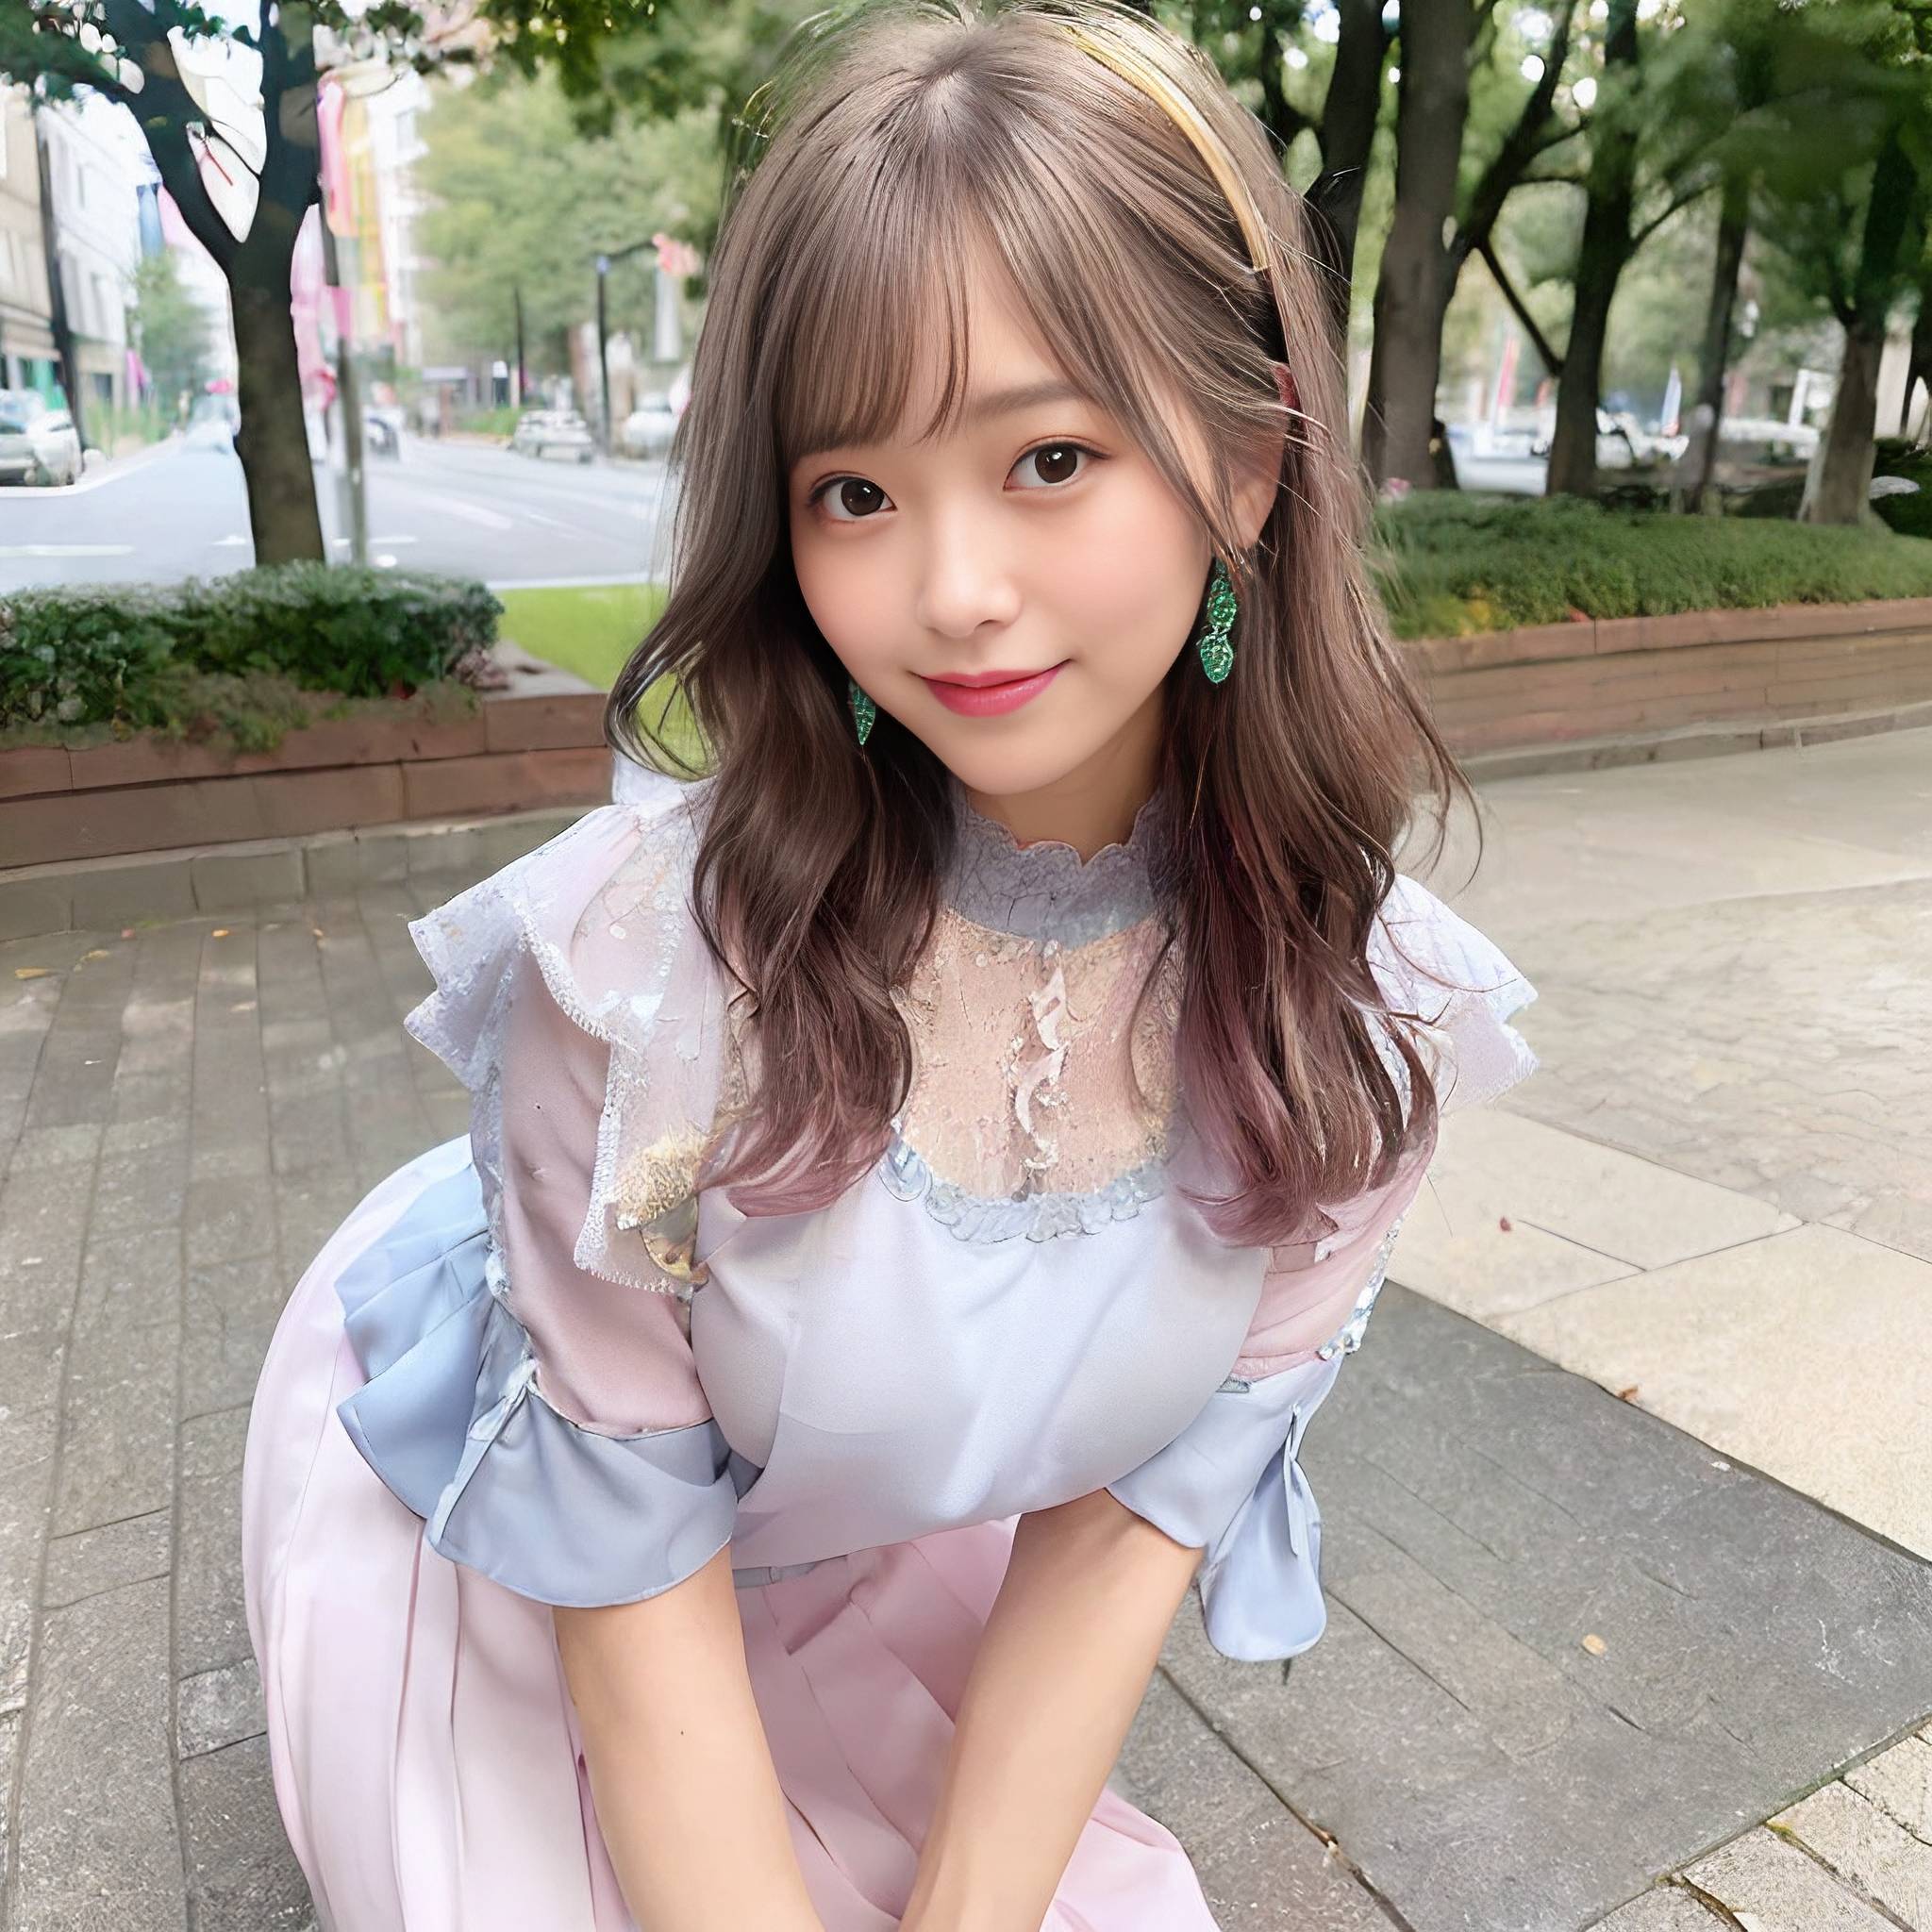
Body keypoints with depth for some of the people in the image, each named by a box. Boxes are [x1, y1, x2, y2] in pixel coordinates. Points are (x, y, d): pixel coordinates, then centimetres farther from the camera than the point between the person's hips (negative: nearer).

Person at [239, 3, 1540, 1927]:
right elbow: (629, 1573, -23)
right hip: (477, 1531, -2)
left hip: (861, 1554, 3)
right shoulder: (650, 952, -36)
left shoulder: (1365, 1021, -24)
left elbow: (1129, 1523, -14)